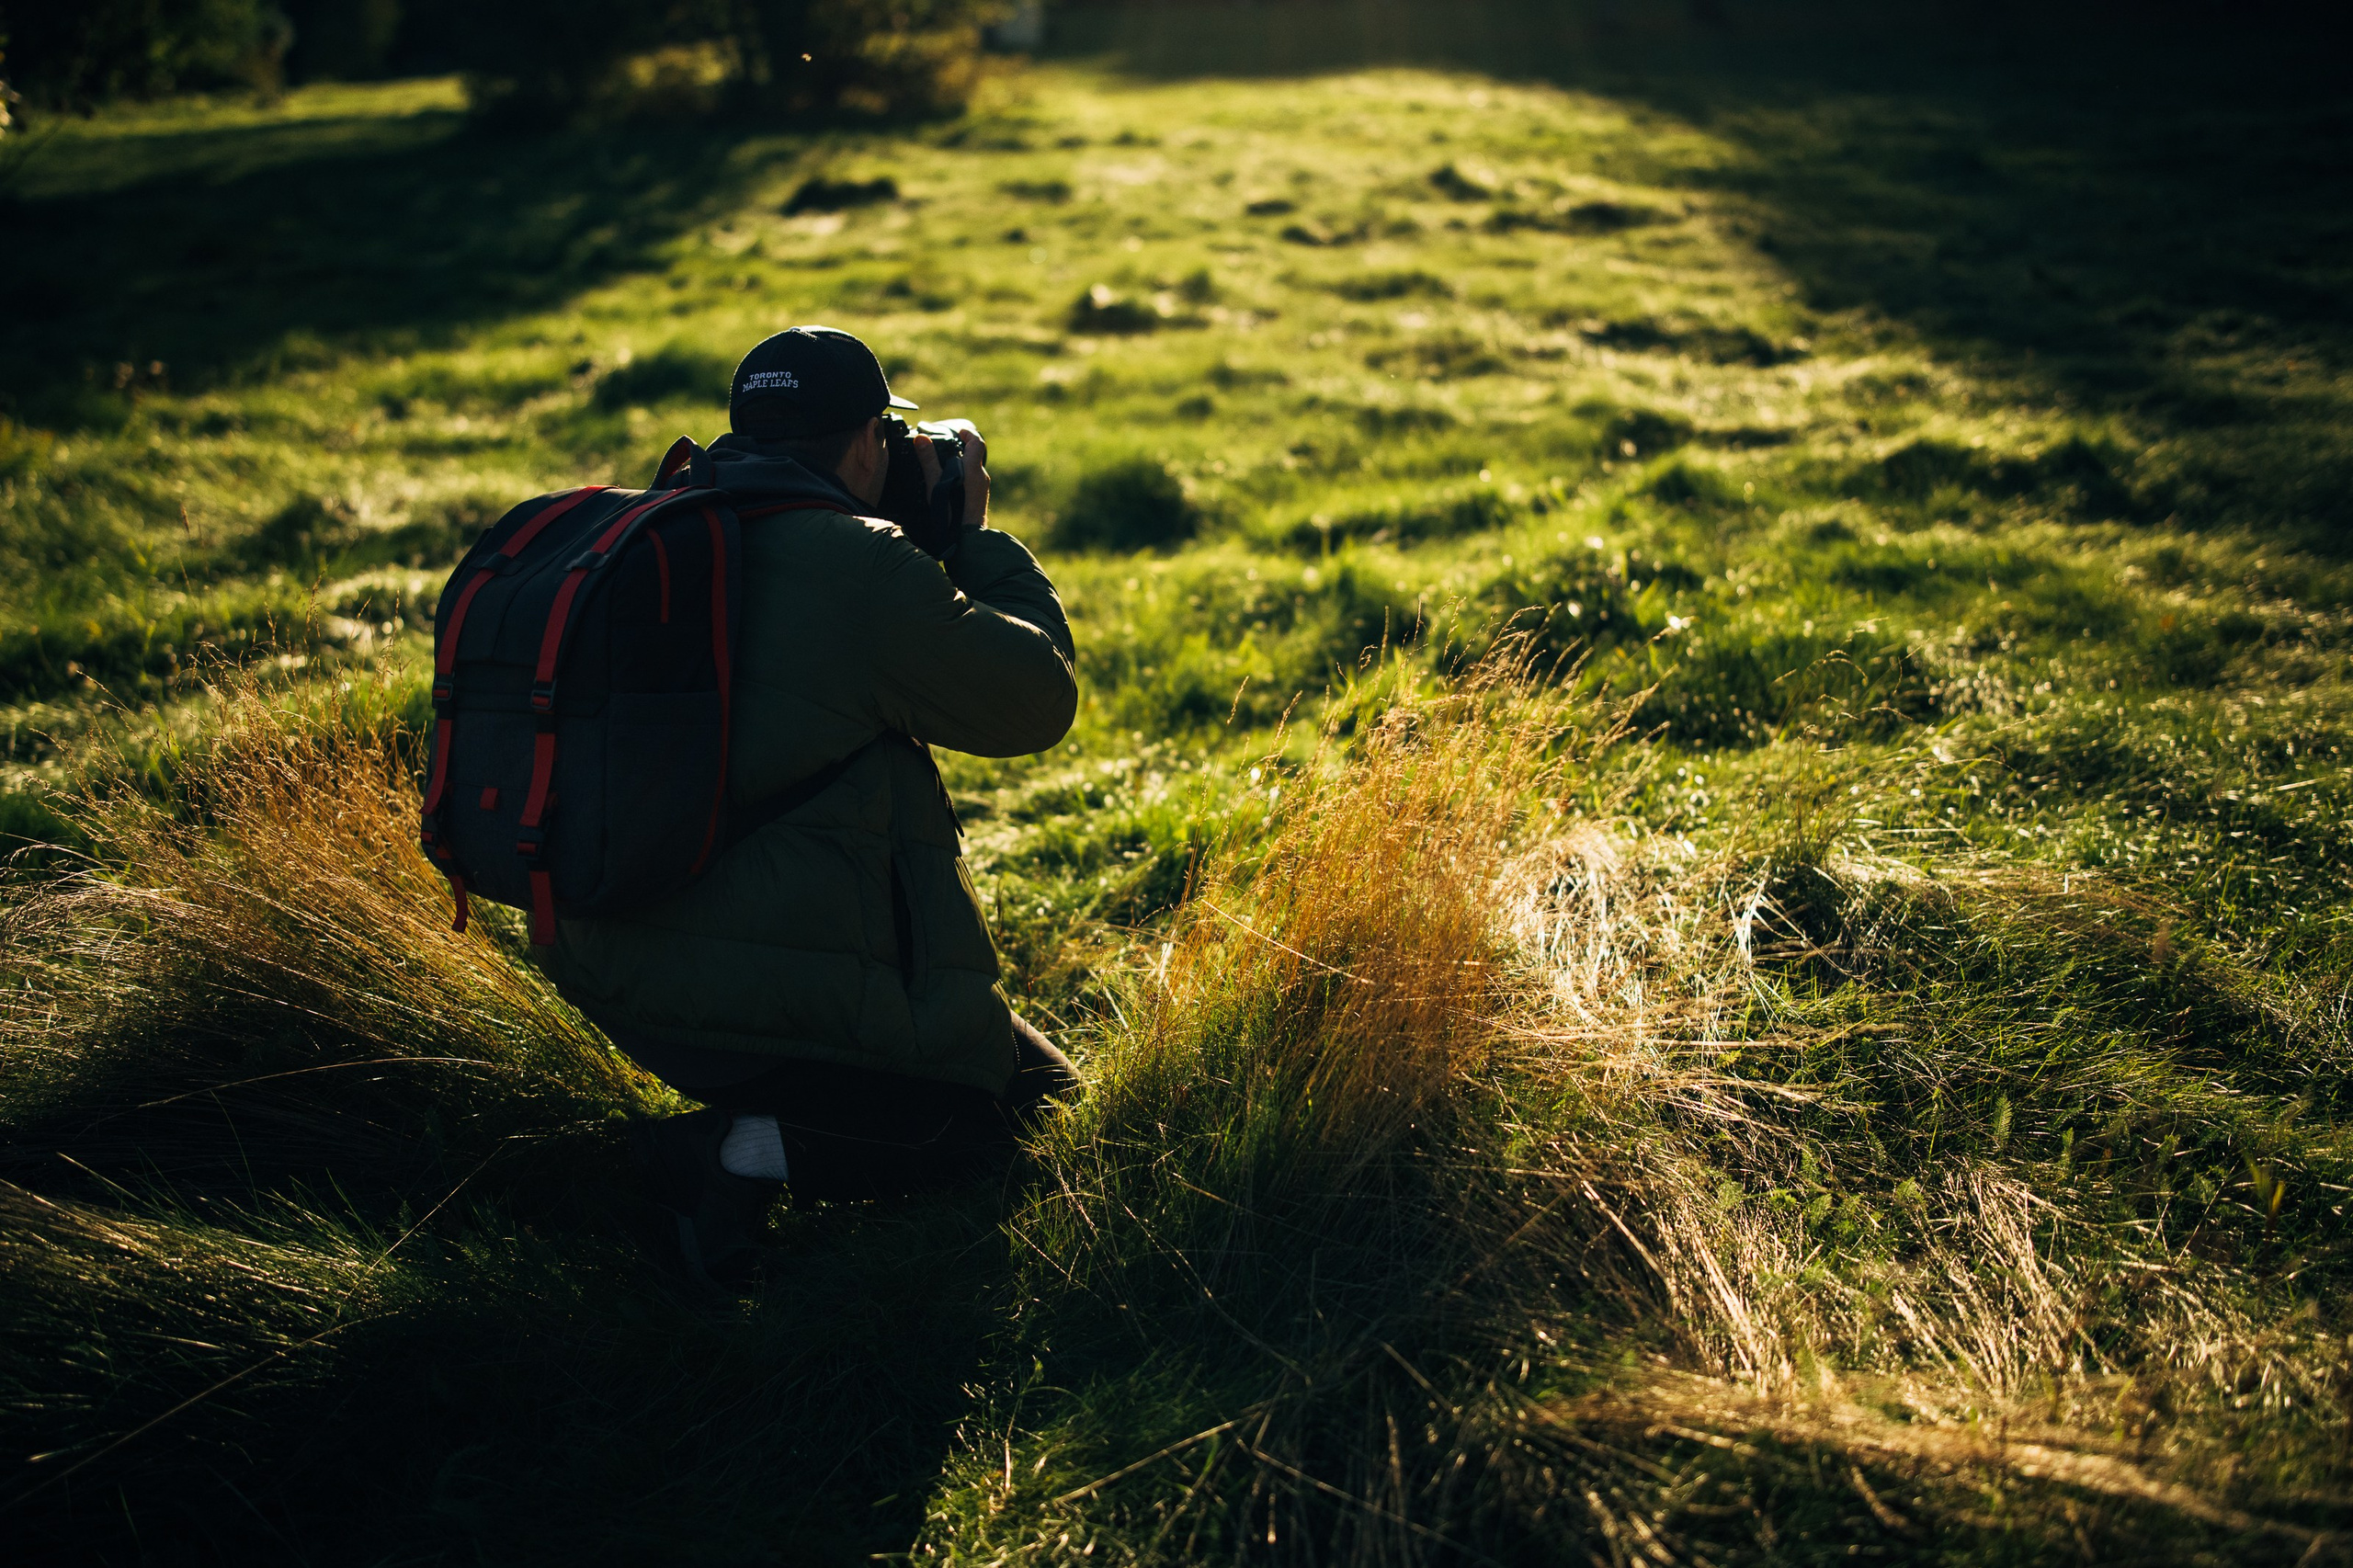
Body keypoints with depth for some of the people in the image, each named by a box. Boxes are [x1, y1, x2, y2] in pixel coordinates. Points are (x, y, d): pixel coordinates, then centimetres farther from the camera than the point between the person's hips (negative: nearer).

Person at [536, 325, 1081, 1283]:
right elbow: (1040, 700, -5)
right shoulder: (859, 566, -16)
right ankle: (757, 1149, -9)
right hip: (803, 1002, -9)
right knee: (1041, 1099, 10)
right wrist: (972, 537, 9)